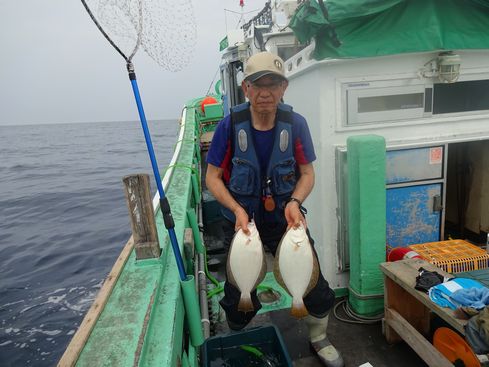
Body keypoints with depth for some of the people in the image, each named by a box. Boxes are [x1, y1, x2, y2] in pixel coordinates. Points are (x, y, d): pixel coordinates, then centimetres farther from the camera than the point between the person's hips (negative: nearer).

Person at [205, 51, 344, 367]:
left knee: (317, 289, 5)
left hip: (285, 219, 1)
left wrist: (295, 202, -23)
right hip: (241, 220, 0)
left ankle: (319, 340, 39)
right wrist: (237, 209, -24)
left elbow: (307, 173, -3)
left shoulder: (295, 124, -12)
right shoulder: (230, 125, -16)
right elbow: (213, 178, -9)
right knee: (239, 299, 11)